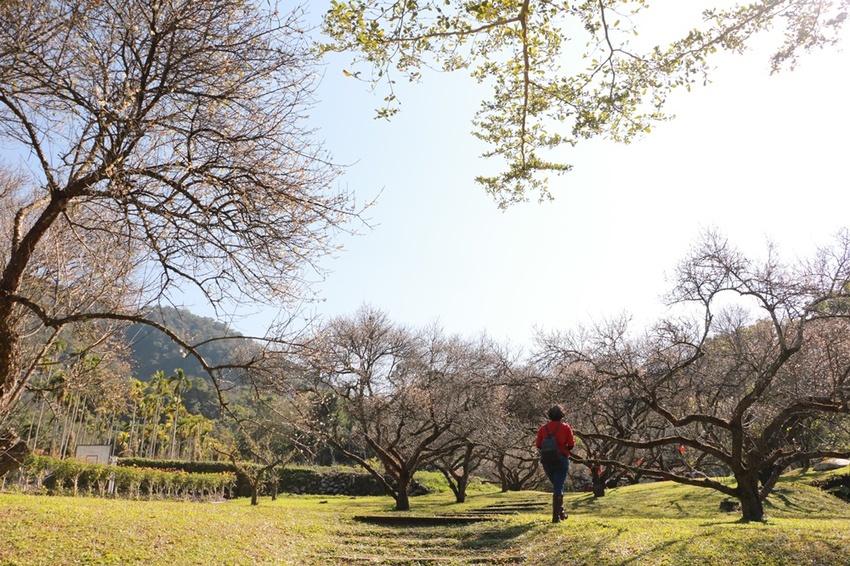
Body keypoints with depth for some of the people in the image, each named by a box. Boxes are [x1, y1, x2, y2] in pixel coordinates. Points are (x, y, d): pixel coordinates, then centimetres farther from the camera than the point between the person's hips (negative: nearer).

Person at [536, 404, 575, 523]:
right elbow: (571, 444, -6)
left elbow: (539, 445, 0)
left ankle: (560, 512, 23)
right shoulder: (566, 427, -3)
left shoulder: (543, 428, 2)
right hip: (561, 460, -3)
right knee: (558, 487, -1)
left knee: (557, 486, 21)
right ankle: (556, 516, -7)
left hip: (547, 461, 3)